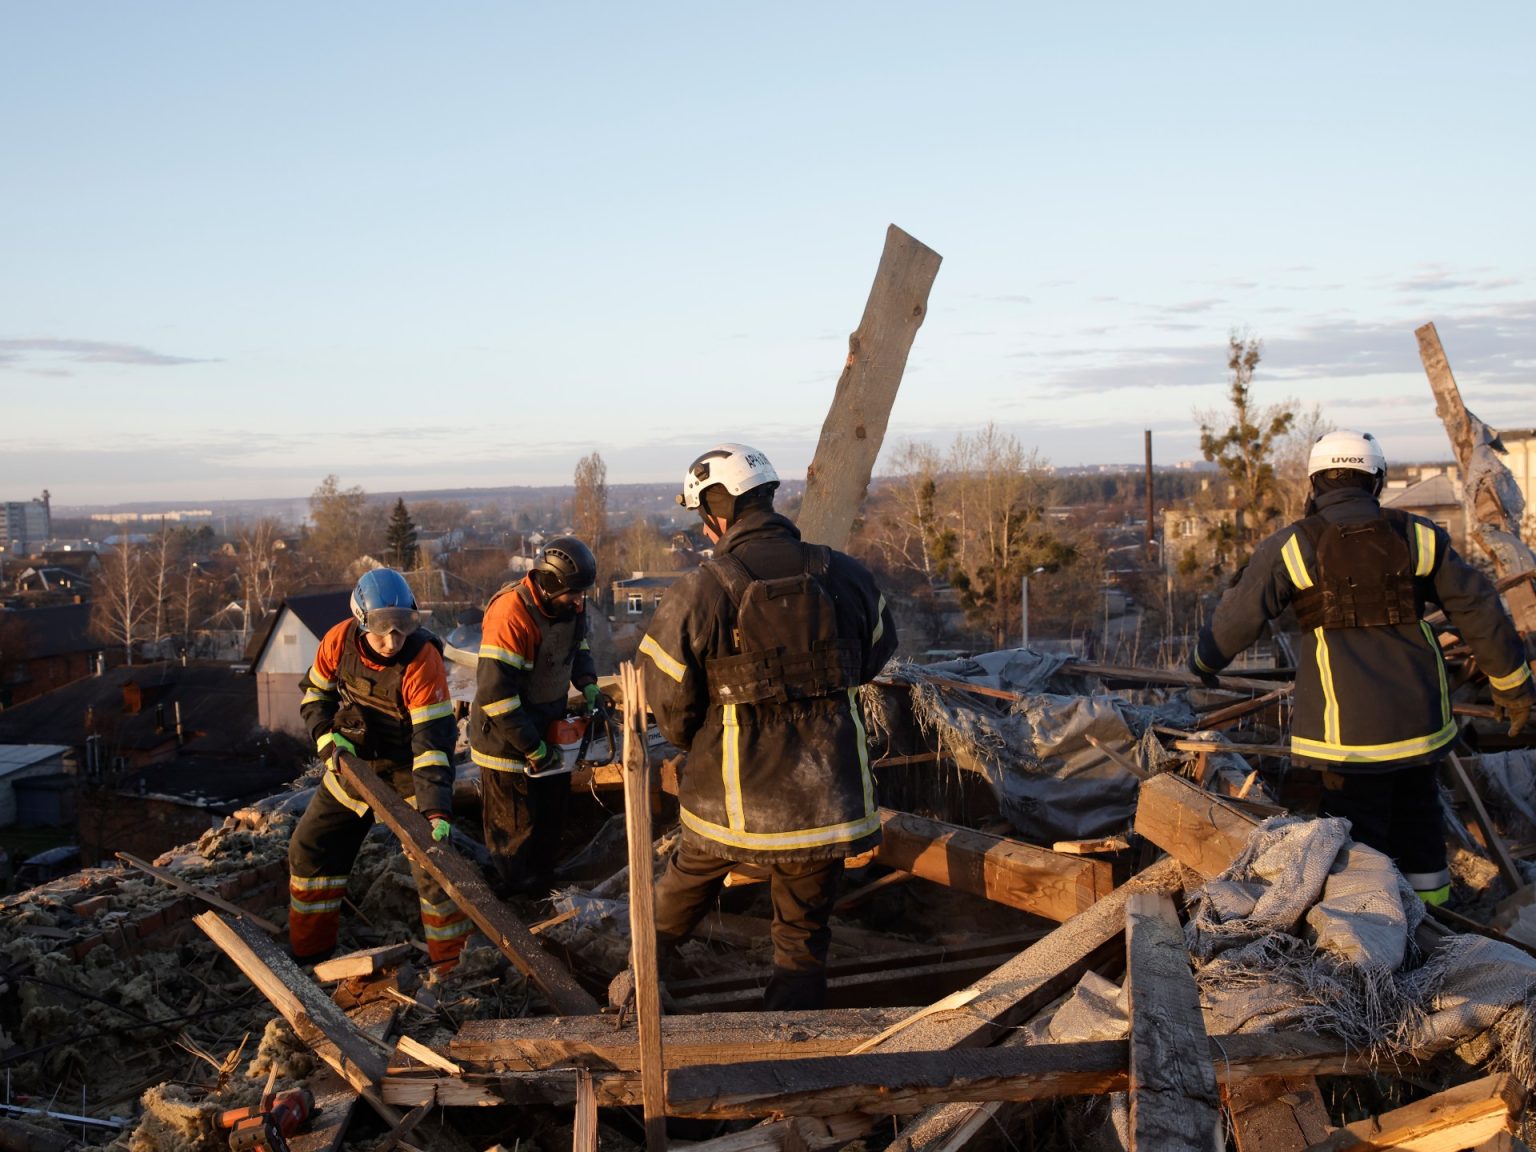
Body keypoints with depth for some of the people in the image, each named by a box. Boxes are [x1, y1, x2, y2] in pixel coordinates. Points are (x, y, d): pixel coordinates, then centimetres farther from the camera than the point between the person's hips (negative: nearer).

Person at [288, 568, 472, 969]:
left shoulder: (422, 659, -29)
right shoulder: (340, 640, -15)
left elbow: (433, 739, -30)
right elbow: (315, 693, 4)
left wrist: (436, 811, -37)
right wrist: (330, 738, -14)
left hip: (407, 771, -5)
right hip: (353, 765, 5)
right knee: (310, 847, 11)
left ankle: (454, 964, 5)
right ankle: (308, 950, 31)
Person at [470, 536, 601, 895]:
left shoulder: (568, 603, -5)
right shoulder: (511, 613, -30)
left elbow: (579, 644, 18)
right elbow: (495, 693, -31)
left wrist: (587, 684, -2)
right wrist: (534, 749, -26)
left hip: (547, 726, 8)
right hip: (507, 739, -8)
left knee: (554, 809, 19)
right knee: (517, 826, 3)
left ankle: (544, 884, 39)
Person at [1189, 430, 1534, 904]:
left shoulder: (1292, 546, -4)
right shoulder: (1417, 536, 5)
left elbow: (1239, 616, 0)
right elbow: (1479, 610, 8)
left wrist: (1204, 661, 18)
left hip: (1346, 720, -4)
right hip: (1418, 714, 4)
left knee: (1358, 831, 4)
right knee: (1416, 815, 22)